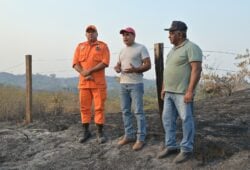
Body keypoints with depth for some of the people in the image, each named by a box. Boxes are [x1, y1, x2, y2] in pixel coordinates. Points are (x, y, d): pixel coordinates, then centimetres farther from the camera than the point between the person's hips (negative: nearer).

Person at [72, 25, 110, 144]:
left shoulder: (103, 46, 3)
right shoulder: (80, 46, 12)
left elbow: (105, 63, -10)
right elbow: (75, 63, 4)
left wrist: (90, 71, -15)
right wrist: (84, 73, -12)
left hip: (98, 83, -3)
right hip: (83, 83, 3)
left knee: (99, 107, -1)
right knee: (84, 107, 6)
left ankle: (100, 132, 6)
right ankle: (86, 132, 15)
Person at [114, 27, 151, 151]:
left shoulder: (141, 48, -5)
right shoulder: (122, 51, 18)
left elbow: (148, 65, -10)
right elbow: (119, 64, 24)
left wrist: (135, 69, -26)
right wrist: (117, 68, -1)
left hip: (136, 84, -7)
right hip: (123, 84, 7)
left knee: (138, 112, -6)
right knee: (125, 111, 10)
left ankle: (141, 139, -2)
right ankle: (129, 135, 19)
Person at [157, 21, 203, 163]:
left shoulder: (191, 48, -12)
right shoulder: (174, 49, 16)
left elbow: (197, 69, -19)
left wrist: (190, 91, -23)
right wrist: (164, 88, 19)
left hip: (183, 93, -9)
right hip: (170, 92, 9)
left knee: (186, 120, -1)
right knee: (168, 119, 10)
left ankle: (187, 149, 8)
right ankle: (171, 146, 20)